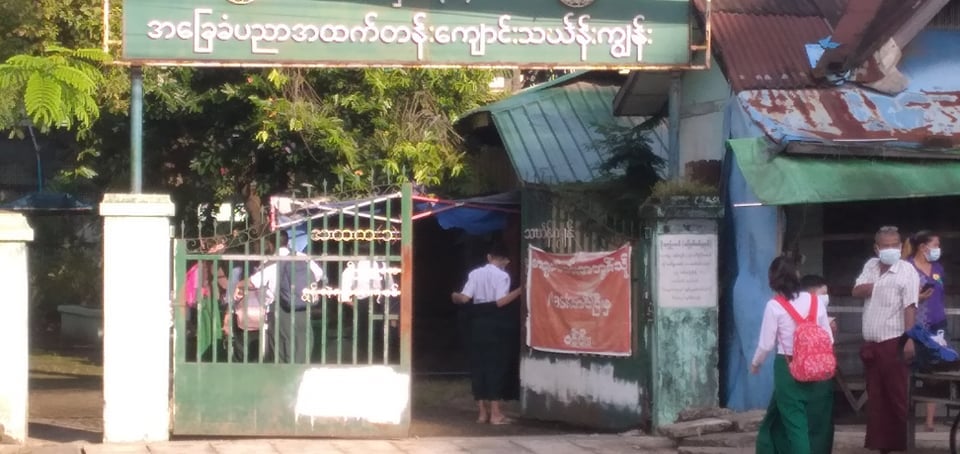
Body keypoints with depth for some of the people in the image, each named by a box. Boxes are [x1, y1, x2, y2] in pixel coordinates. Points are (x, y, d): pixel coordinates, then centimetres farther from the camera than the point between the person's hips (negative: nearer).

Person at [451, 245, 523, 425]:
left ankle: (482, 411, 10)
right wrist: (519, 290, -12)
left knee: (478, 364, 9)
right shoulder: (503, 275, -6)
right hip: (496, 323, -4)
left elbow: (464, 298, 0)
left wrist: (454, 296, 20)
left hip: (478, 322, 5)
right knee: (496, 365, -2)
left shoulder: (475, 273, 6)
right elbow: (500, 301, -17)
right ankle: (495, 413, -4)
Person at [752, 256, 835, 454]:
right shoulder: (815, 301, 2)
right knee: (816, 421, 13)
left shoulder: (774, 306, -8)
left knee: (794, 422, 1)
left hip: (788, 368, -3)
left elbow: (766, 344, -6)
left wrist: (755, 364, 13)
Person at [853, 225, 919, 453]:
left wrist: (910, 339, -22)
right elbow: (856, 291, 7)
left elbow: (910, 307, -14)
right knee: (876, 397, 10)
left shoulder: (906, 270, -7)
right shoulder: (871, 266, 12)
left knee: (896, 397, -4)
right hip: (870, 344, 6)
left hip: (893, 342, -6)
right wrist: (874, 286, -11)